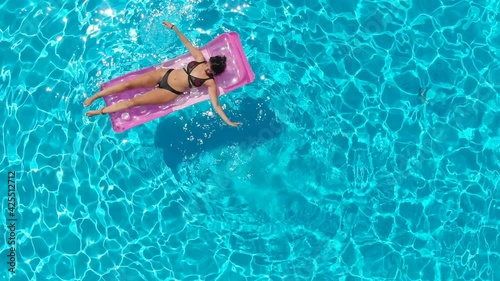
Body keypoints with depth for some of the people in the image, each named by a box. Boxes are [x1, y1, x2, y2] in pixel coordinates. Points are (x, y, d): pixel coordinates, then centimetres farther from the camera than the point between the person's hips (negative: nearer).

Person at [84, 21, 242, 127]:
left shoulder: (210, 82, -13)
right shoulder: (200, 59, -1)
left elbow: (216, 105, -17)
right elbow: (187, 43, 7)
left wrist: (228, 122, -26)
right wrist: (174, 28, 2)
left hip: (170, 92, -4)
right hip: (164, 74, 4)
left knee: (133, 102, -13)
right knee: (129, 84, -5)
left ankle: (100, 111, 5)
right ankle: (94, 96, 10)